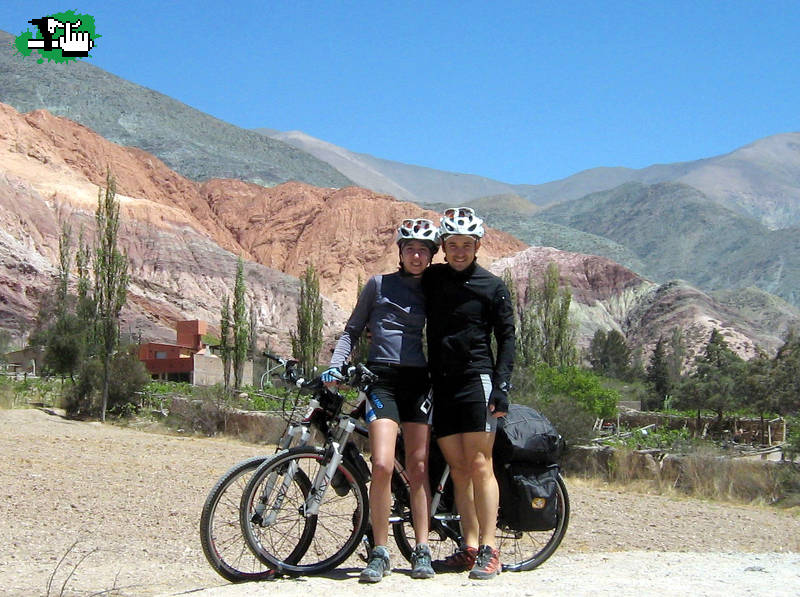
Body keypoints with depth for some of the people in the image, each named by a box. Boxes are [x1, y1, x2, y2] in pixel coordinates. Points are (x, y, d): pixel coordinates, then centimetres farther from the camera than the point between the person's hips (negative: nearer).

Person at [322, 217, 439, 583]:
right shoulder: (378, 284, 7)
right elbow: (352, 330, 9)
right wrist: (335, 365, -5)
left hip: (418, 380, 3)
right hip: (380, 377, -2)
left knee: (418, 466, 1)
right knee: (383, 464, -16)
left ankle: (421, 550, 9)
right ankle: (379, 553, -6)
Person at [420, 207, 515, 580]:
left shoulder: (492, 287, 2)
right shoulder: (430, 279, 11)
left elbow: (506, 338, 1)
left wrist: (502, 386, -8)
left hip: (476, 381, -4)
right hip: (440, 384, 4)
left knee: (479, 466, -7)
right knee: (458, 469, 4)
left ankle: (489, 551, -4)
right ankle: (469, 547, 9)